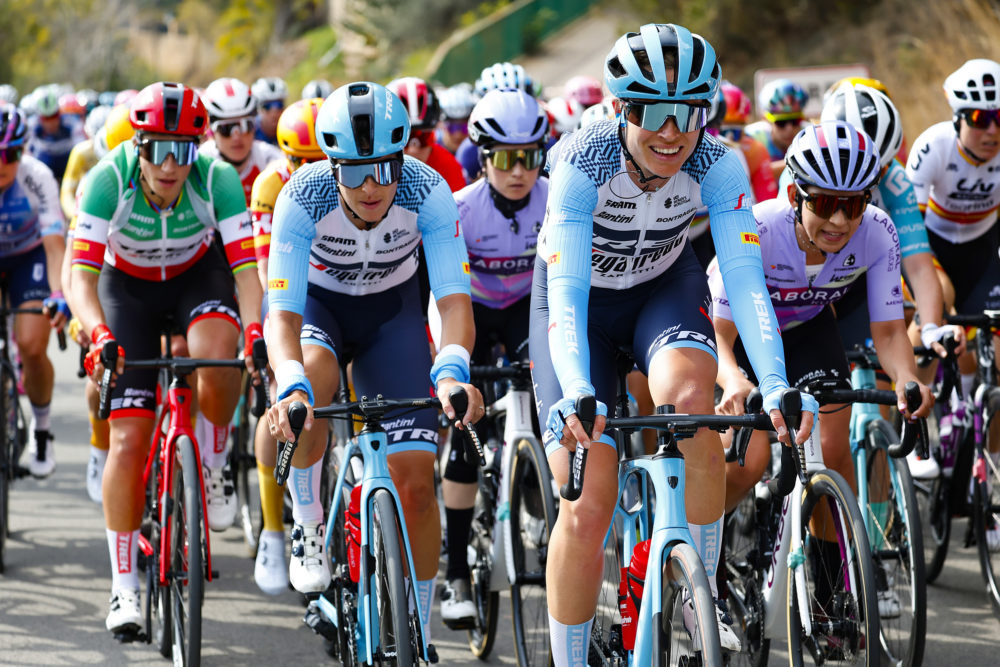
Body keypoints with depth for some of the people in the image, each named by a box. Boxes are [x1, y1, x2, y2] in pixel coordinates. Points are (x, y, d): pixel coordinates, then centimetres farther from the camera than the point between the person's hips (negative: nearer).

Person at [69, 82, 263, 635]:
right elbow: (81, 276, -34)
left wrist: (256, 333, -48)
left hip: (198, 276, 0)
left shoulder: (217, 179, -28)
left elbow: (246, 268, -31)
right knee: (129, 439, -9)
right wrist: (100, 337, -52)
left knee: (215, 353, -36)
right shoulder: (108, 181, -30)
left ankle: (209, 468, -7)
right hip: (128, 286, 0)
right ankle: (123, 586, 2)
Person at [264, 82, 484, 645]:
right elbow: (282, 313, -38)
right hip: (318, 302, -1)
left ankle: (418, 635, 6)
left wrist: (451, 372, -56)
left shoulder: (428, 192, -30)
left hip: (392, 308, 1)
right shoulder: (304, 197, -32)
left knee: (415, 477, -11)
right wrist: (292, 387, -57)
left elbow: (455, 299, -36)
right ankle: (308, 526, -14)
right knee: (314, 379, -38)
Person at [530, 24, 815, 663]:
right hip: (584, 299, -1)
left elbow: (745, 280, -32)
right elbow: (565, 293, -39)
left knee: (690, 397, -33)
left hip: (665, 287, 1)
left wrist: (776, 385, -47)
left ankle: (702, 589, -14)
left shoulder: (718, 166, -26)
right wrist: (577, 392, -56)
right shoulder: (584, 162, -32)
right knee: (586, 509, -11)